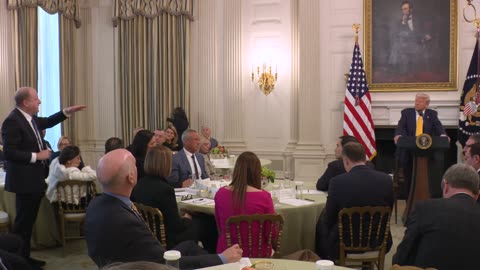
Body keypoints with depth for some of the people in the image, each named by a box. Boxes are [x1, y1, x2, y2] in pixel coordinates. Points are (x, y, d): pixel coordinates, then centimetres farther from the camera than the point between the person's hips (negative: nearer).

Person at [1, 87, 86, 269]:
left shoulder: (30, 118, 6)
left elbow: (48, 122, 25)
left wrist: (68, 112, 16)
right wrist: (37, 156, -20)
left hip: (34, 180, 9)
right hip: (24, 181, -9)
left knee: (28, 222, 17)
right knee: (22, 223, 1)